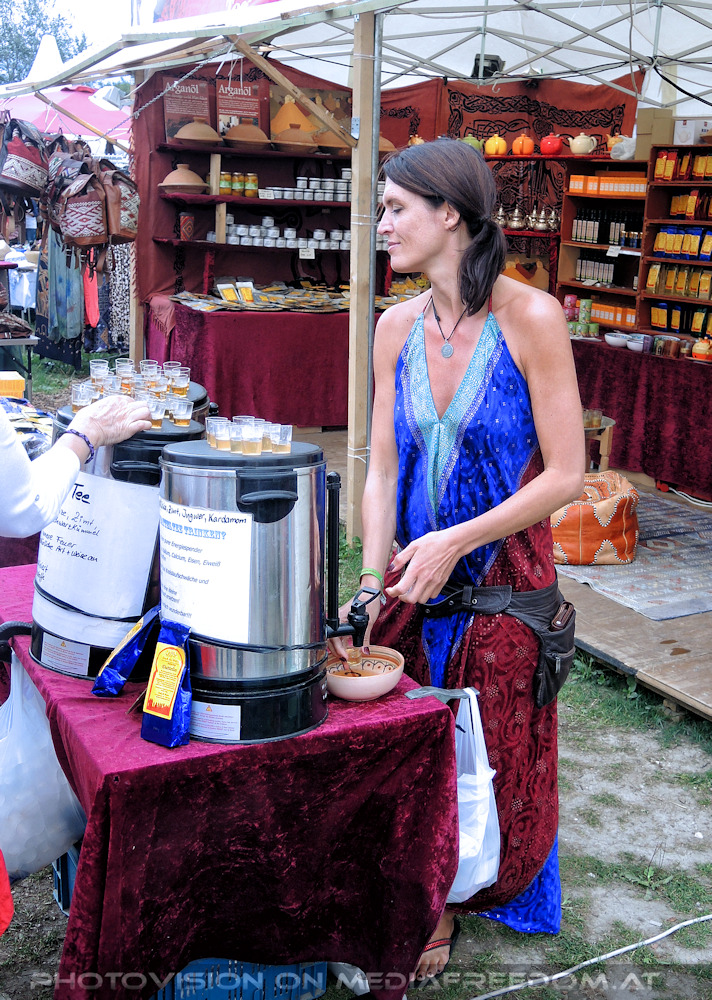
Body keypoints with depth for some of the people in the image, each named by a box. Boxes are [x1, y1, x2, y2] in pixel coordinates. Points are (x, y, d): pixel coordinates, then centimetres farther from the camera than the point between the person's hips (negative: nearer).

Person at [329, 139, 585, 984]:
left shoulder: (531, 319, -14)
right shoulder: (397, 328, 1)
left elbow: (566, 475, -13)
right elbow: (381, 471, 1)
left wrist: (456, 542, -20)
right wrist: (370, 581, -11)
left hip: (501, 580, -4)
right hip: (412, 576, 4)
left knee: (487, 766, 10)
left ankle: (445, 904, 35)